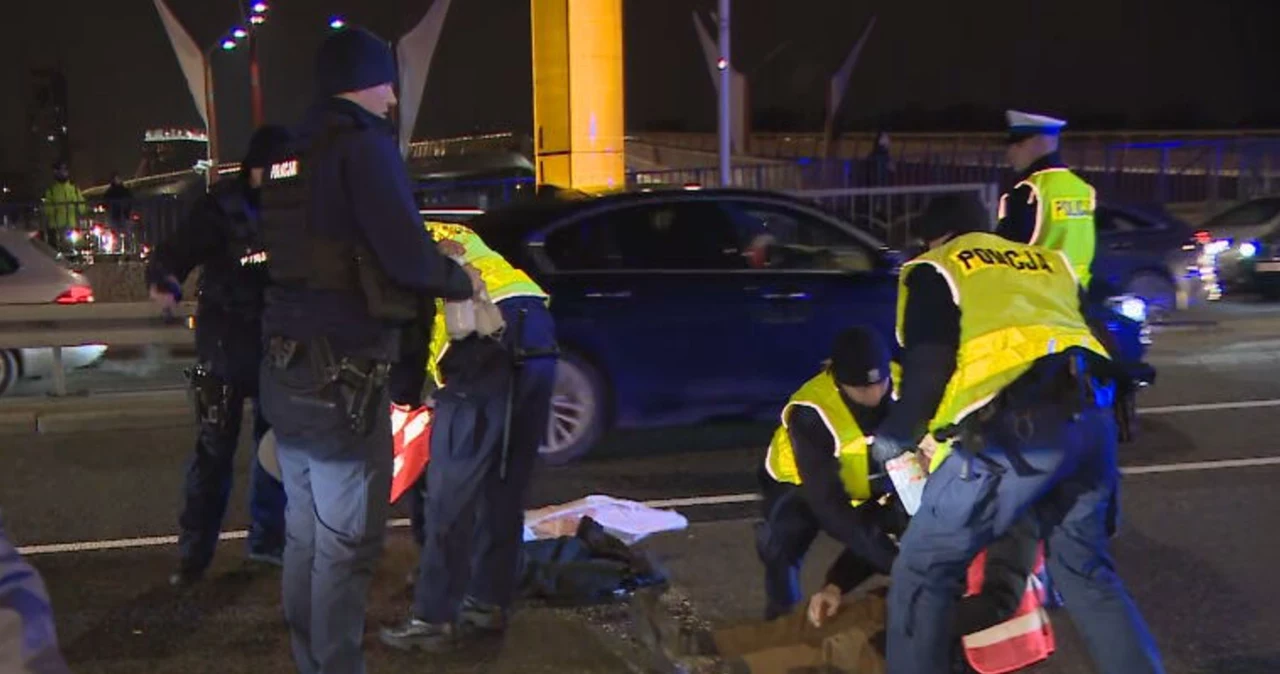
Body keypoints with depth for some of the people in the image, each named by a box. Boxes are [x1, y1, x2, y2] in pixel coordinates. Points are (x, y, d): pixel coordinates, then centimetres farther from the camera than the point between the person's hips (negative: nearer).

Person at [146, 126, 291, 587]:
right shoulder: (222, 208, -9)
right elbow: (174, 254, -14)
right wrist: (166, 282, -34)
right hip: (225, 346, -4)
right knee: (214, 450, -1)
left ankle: (267, 537, 27)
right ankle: (194, 552, 8)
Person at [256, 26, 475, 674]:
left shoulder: (292, 154, 13)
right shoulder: (363, 143, -12)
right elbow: (405, 254, -21)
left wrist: (429, 262, 17)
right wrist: (458, 279, -2)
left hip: (285, 370, 9)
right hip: (342, 377, -9)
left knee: (304, 531, 18)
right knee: (346, 542, 1)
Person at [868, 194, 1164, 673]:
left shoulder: (935, 270, 15)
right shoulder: (1050, 262, 32)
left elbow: (928, 368, 1)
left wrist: (895, 435, 15)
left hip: (1017, 426, -6)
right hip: (1091, 417, 7)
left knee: (922, 572, 7)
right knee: (1085, 570, 25)